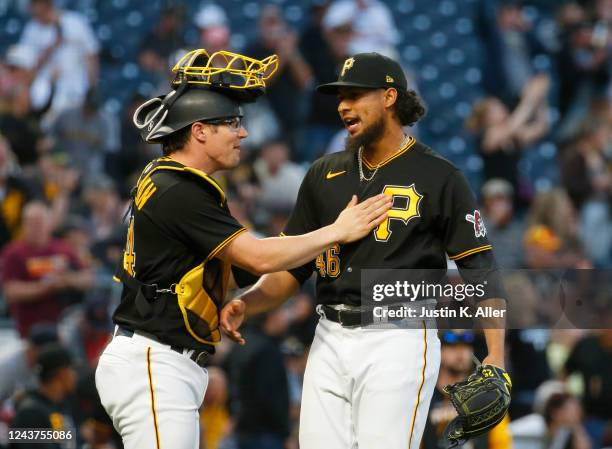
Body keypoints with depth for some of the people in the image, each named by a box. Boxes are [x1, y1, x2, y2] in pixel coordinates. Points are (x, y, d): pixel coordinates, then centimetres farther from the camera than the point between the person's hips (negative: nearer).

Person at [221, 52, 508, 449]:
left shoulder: (438, 177, -1)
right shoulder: (325, 174, 14)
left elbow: (481, 271, -3)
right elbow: (291, 267, 17)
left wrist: (496, 355, -14)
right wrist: (245, 304, -2)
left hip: (398, 340, -6)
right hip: (330, 341, 6)